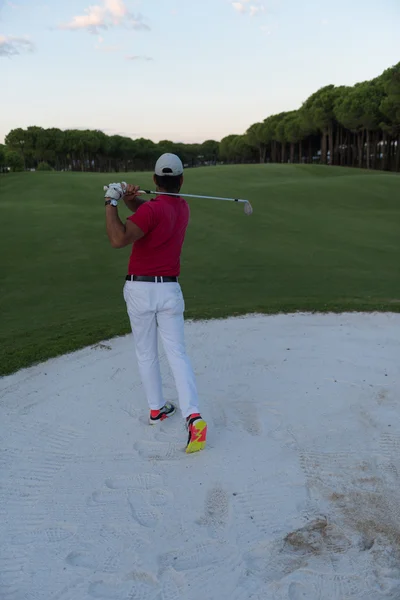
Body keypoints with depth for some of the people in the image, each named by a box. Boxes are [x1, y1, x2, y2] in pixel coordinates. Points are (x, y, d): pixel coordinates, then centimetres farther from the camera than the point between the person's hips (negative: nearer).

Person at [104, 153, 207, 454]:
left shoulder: (152, 210, -15)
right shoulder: (183, 206, 7)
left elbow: (118, 239, -27)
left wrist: (111, 202, -19)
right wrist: (131, 198, -7)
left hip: (140, 290, -3)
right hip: (169, 290, 4)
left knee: (146, 353, 14)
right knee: (177, 353, 0)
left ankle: (157, 408, 28)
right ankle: (193, 416, -14)